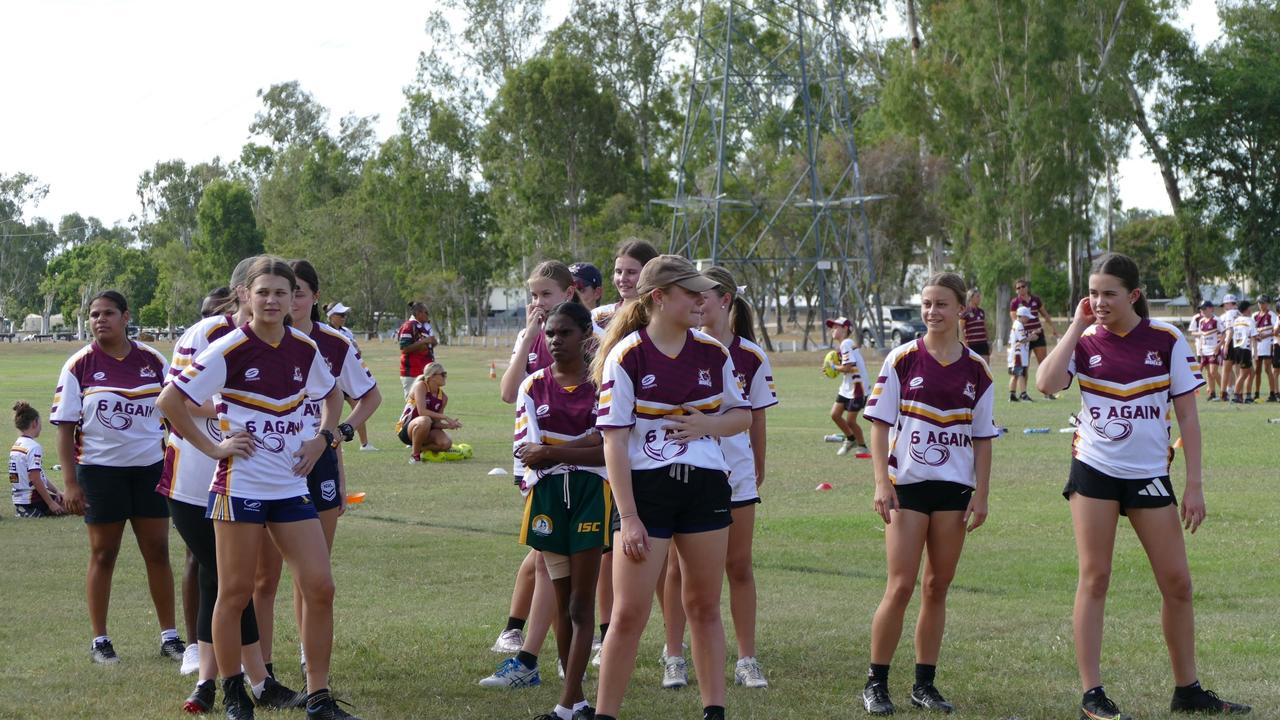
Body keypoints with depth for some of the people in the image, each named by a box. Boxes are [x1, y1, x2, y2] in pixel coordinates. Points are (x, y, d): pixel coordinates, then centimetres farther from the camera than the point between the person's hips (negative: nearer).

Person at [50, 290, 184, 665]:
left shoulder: (152, 361, 2)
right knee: (103, 553, 3)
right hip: (99, 468, -2)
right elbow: (65, 428, -3)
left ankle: (169, 635, 12)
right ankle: (100, 640, 12)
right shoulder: (79, 365, -4)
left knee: (158, 551, 4)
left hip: (150, 465, 2)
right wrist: (70, 483, -9)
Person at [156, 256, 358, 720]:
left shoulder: (305, 350, 5)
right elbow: (169, 401, -8)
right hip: (240, 485, -5)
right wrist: (212, 447, -9)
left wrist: (321, 438, 10)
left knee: (319, 587, -3)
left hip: (291, 486, 5)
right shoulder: (229, 350, -10)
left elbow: (332, 395, 25)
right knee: (235, 593, 2)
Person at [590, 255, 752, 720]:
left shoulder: (713, 353, 4)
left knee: (704, 606, 10)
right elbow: (614, 440, -11)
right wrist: (628, 517, -15)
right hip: (644, 489, -4)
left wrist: (707, 425, -8)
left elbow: (743, 416, 15)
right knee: (629, 613, -5)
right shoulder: (626, 356, -9)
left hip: (705, 488, 4)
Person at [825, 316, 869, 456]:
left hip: (857, 387, -10)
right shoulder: (849, 344, 13)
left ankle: (862, 446, 14)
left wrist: (834, 367, -5)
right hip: (846, 387, 10)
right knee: (835, 414, 10)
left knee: (850, 421, -2)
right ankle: (850, 439, 28)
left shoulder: (846, 344, -16)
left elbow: (847, 367, -22)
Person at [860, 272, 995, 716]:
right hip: (908, 484, -2)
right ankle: (876, 683, 3)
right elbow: (880, 423, -2)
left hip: (955, 488, 3)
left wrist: (981, 494, 2)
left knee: (937, 588, 6)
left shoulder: (976, 370, 4)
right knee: (901, 586, -7)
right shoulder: (901, 360, -3)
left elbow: (982, 437, 8)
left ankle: (925, 684, 15)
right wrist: (881, 482, -10)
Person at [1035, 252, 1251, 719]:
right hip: (1094, 471, -1)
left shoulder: (1166, 340, -3)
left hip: (1150, 476, 1)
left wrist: (1194, 484, -5)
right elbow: (1047, 383, -20)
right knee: (1094, 579, -1)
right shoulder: (1085, 342, -1)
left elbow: (1187, 416, 0)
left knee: (1177, 582, 4)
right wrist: (1077, 325, -13)